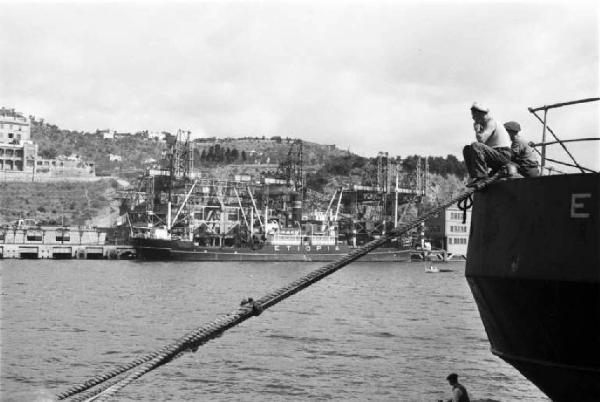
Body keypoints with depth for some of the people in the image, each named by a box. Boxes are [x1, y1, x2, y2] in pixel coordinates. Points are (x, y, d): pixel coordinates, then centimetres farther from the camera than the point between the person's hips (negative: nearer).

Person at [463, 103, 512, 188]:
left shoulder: (491, 122, -11)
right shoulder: (484, 124, 19)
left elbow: (481, 139, -25)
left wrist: (477, 129, -6)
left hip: (503, 156, -10)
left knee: (475, 146, -29)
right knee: (467, 149, 11)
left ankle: (481, 177, -29)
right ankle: (474, 176, -2)